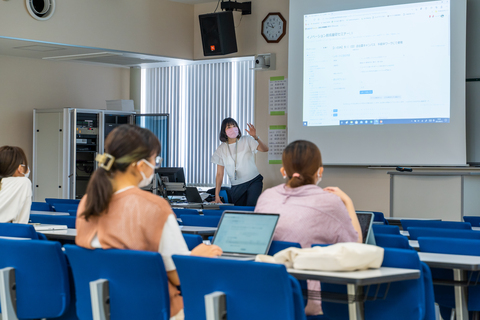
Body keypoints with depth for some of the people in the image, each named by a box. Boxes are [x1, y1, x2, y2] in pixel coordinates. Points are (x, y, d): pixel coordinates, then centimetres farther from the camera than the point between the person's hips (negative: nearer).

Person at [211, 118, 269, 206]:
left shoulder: (246, 140, -1)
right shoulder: (221, 149, 3)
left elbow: (265, 149, -14)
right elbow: (219, 174, 3)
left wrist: (255, 137, -31)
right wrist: (217, 195, -5)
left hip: (253, 181, -3)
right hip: (236, 187, 3)